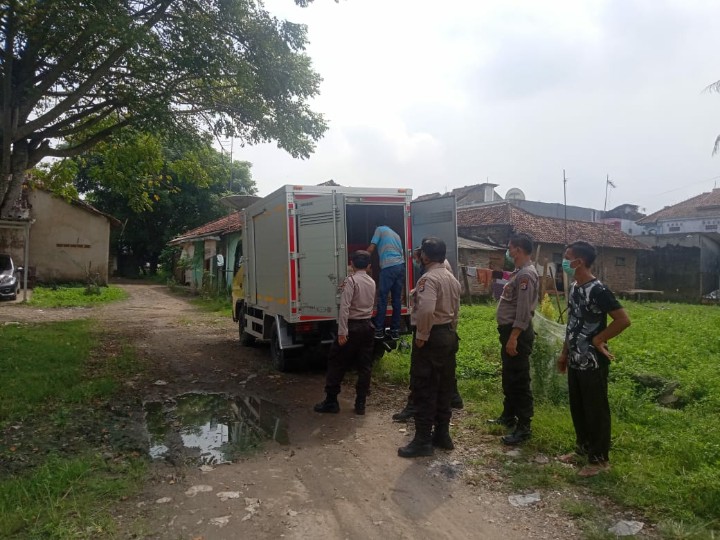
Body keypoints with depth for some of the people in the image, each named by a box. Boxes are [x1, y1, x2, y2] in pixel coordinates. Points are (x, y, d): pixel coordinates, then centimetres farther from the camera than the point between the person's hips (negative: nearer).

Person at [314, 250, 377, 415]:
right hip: (367, 326, 6)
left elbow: (344, 307, -20)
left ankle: (331, 402, 10)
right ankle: (360, 404, 12)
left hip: (352, 326, -6)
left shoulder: (351, 280, -12)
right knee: (365, 366, 8)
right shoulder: (372, 282, 8)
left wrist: (342, 332, -20)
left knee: (337, 364, 5)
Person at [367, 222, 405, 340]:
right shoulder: (396, 234, 29)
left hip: (388, 267, -6)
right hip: (400, 266, 6)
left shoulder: (379, 229, 11)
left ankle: (379, 330, -1)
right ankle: (395, 330, 9)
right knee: (397, 298, 7)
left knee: (382, 298, -2)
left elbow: (371, 249, 3)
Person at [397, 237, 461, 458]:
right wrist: (450, 332, 20)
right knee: (443, 387, 15)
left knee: (424, 389, -2)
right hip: (449, 335, 9)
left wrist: (421, 336, -20)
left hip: (431, 337, -9)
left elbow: (426, 310, -31)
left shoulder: (429, 278, -17)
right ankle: (442, 435, 23)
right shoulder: (452, 279, 13)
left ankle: (423, 441, 4)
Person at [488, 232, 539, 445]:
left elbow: (524, 311, -23)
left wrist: (514, 337, -25)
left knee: (519, 381, -4)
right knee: (508, 378, 20)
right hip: (509, 330, 11)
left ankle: (524, 427, 4)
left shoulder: (526, 274, -18)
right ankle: (509, 416, 33)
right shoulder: (519, 272, 14)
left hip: (518, 333, -11)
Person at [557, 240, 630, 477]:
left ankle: (600, 458, 19)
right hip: (575, 361, 8)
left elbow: (623, 320, -21)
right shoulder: (573, 288, 7)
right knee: (577, 408, 18)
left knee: (596, 410, 5)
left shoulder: (598, 290, -20)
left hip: (593, 362, -8)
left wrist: (598, 340, -14)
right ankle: (583, 447, 35)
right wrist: (564, 353, 17)